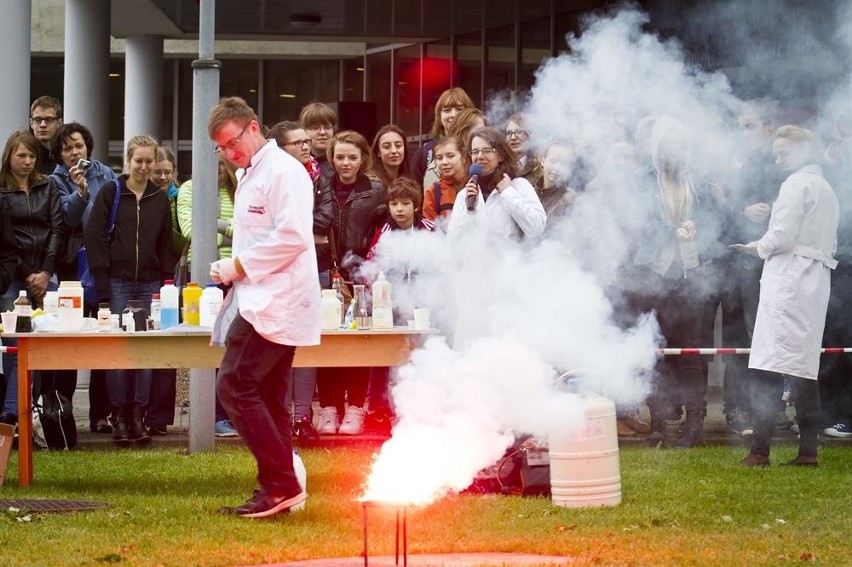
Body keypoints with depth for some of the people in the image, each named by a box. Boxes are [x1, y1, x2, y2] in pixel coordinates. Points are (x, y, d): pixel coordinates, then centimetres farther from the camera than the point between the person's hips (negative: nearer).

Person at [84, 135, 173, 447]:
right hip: (117, 283, -3)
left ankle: (138, 416, 5)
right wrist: (103, 285, -10)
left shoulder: (160, 199, 11)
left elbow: (166, 245, 15)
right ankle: (119, 418, 2)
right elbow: (94, 237, -3)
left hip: (150, 285, 3)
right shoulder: (111, 192, 1)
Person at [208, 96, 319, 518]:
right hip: (260, 301, 11)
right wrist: (232, 271, 11)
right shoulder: (249, 175, 20)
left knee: (235, 387, -16)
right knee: (266, 399, 10)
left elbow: (293, 237, -21)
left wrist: (239, 266, -15)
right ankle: (278, 490, 13)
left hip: (274, 303, -11)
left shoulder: (283, 171, -11)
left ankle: (280, 484, -15)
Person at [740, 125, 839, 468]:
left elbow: (782, 236, -16)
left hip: (788, 281, -10)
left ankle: (760, 449, -18)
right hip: (816, 282, 10)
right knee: (803, 368, 8)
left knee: (766, 370, -12)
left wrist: (759, 247, 3)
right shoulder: (826, 189, 21)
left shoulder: (797, 184, -7)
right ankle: (808, 450, 5)